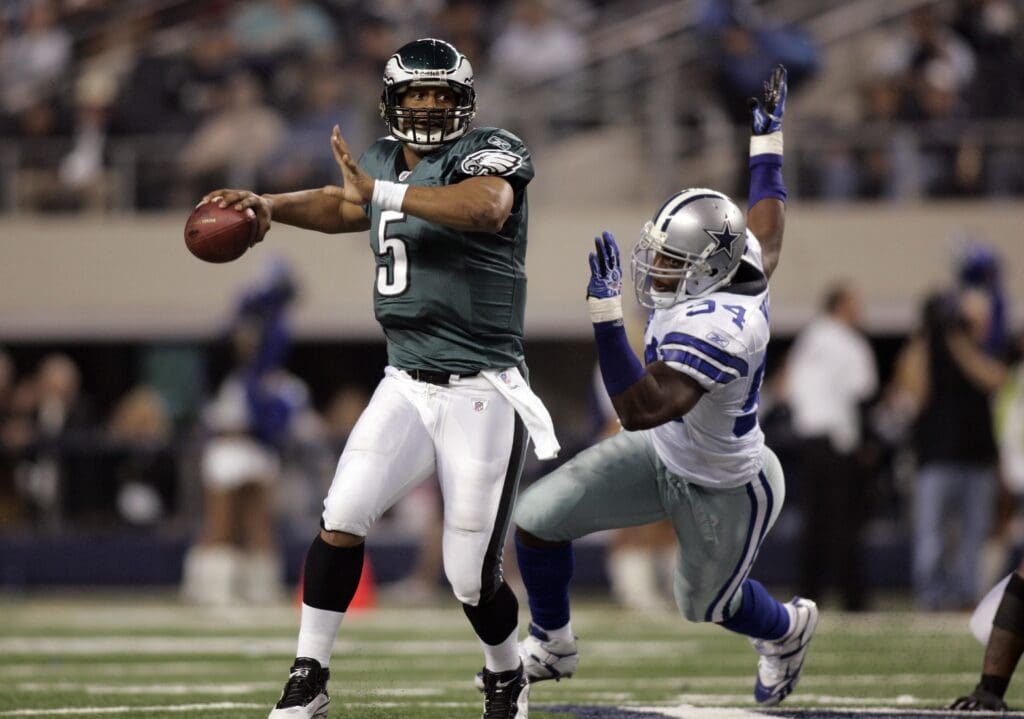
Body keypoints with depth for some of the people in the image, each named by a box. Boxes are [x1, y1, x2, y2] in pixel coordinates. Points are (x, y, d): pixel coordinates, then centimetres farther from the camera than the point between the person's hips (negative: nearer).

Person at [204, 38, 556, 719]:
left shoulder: (490, 152, -10)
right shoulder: (385, 160, 10)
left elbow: (486, 206, -33)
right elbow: (341, 205, 32)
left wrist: (380, 191, -36)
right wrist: (271, 206, 13)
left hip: (484, 395, -5)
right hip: (407, 386, 5)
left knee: (473, 578, -2)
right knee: (343, 515, -16)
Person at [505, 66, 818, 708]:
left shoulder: (712, 328, -41)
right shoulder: (739, 267, -16)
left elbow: (641, 409, -47)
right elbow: (767, 222, 7)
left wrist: (607, 314, -52)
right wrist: (769, 138, 21)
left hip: (724, 492, -8)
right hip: (663, 457, 8)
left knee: (707, 602, 21)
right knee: (537, 519, -1)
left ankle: (787, 629, 55)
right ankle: (553, 646, 24)